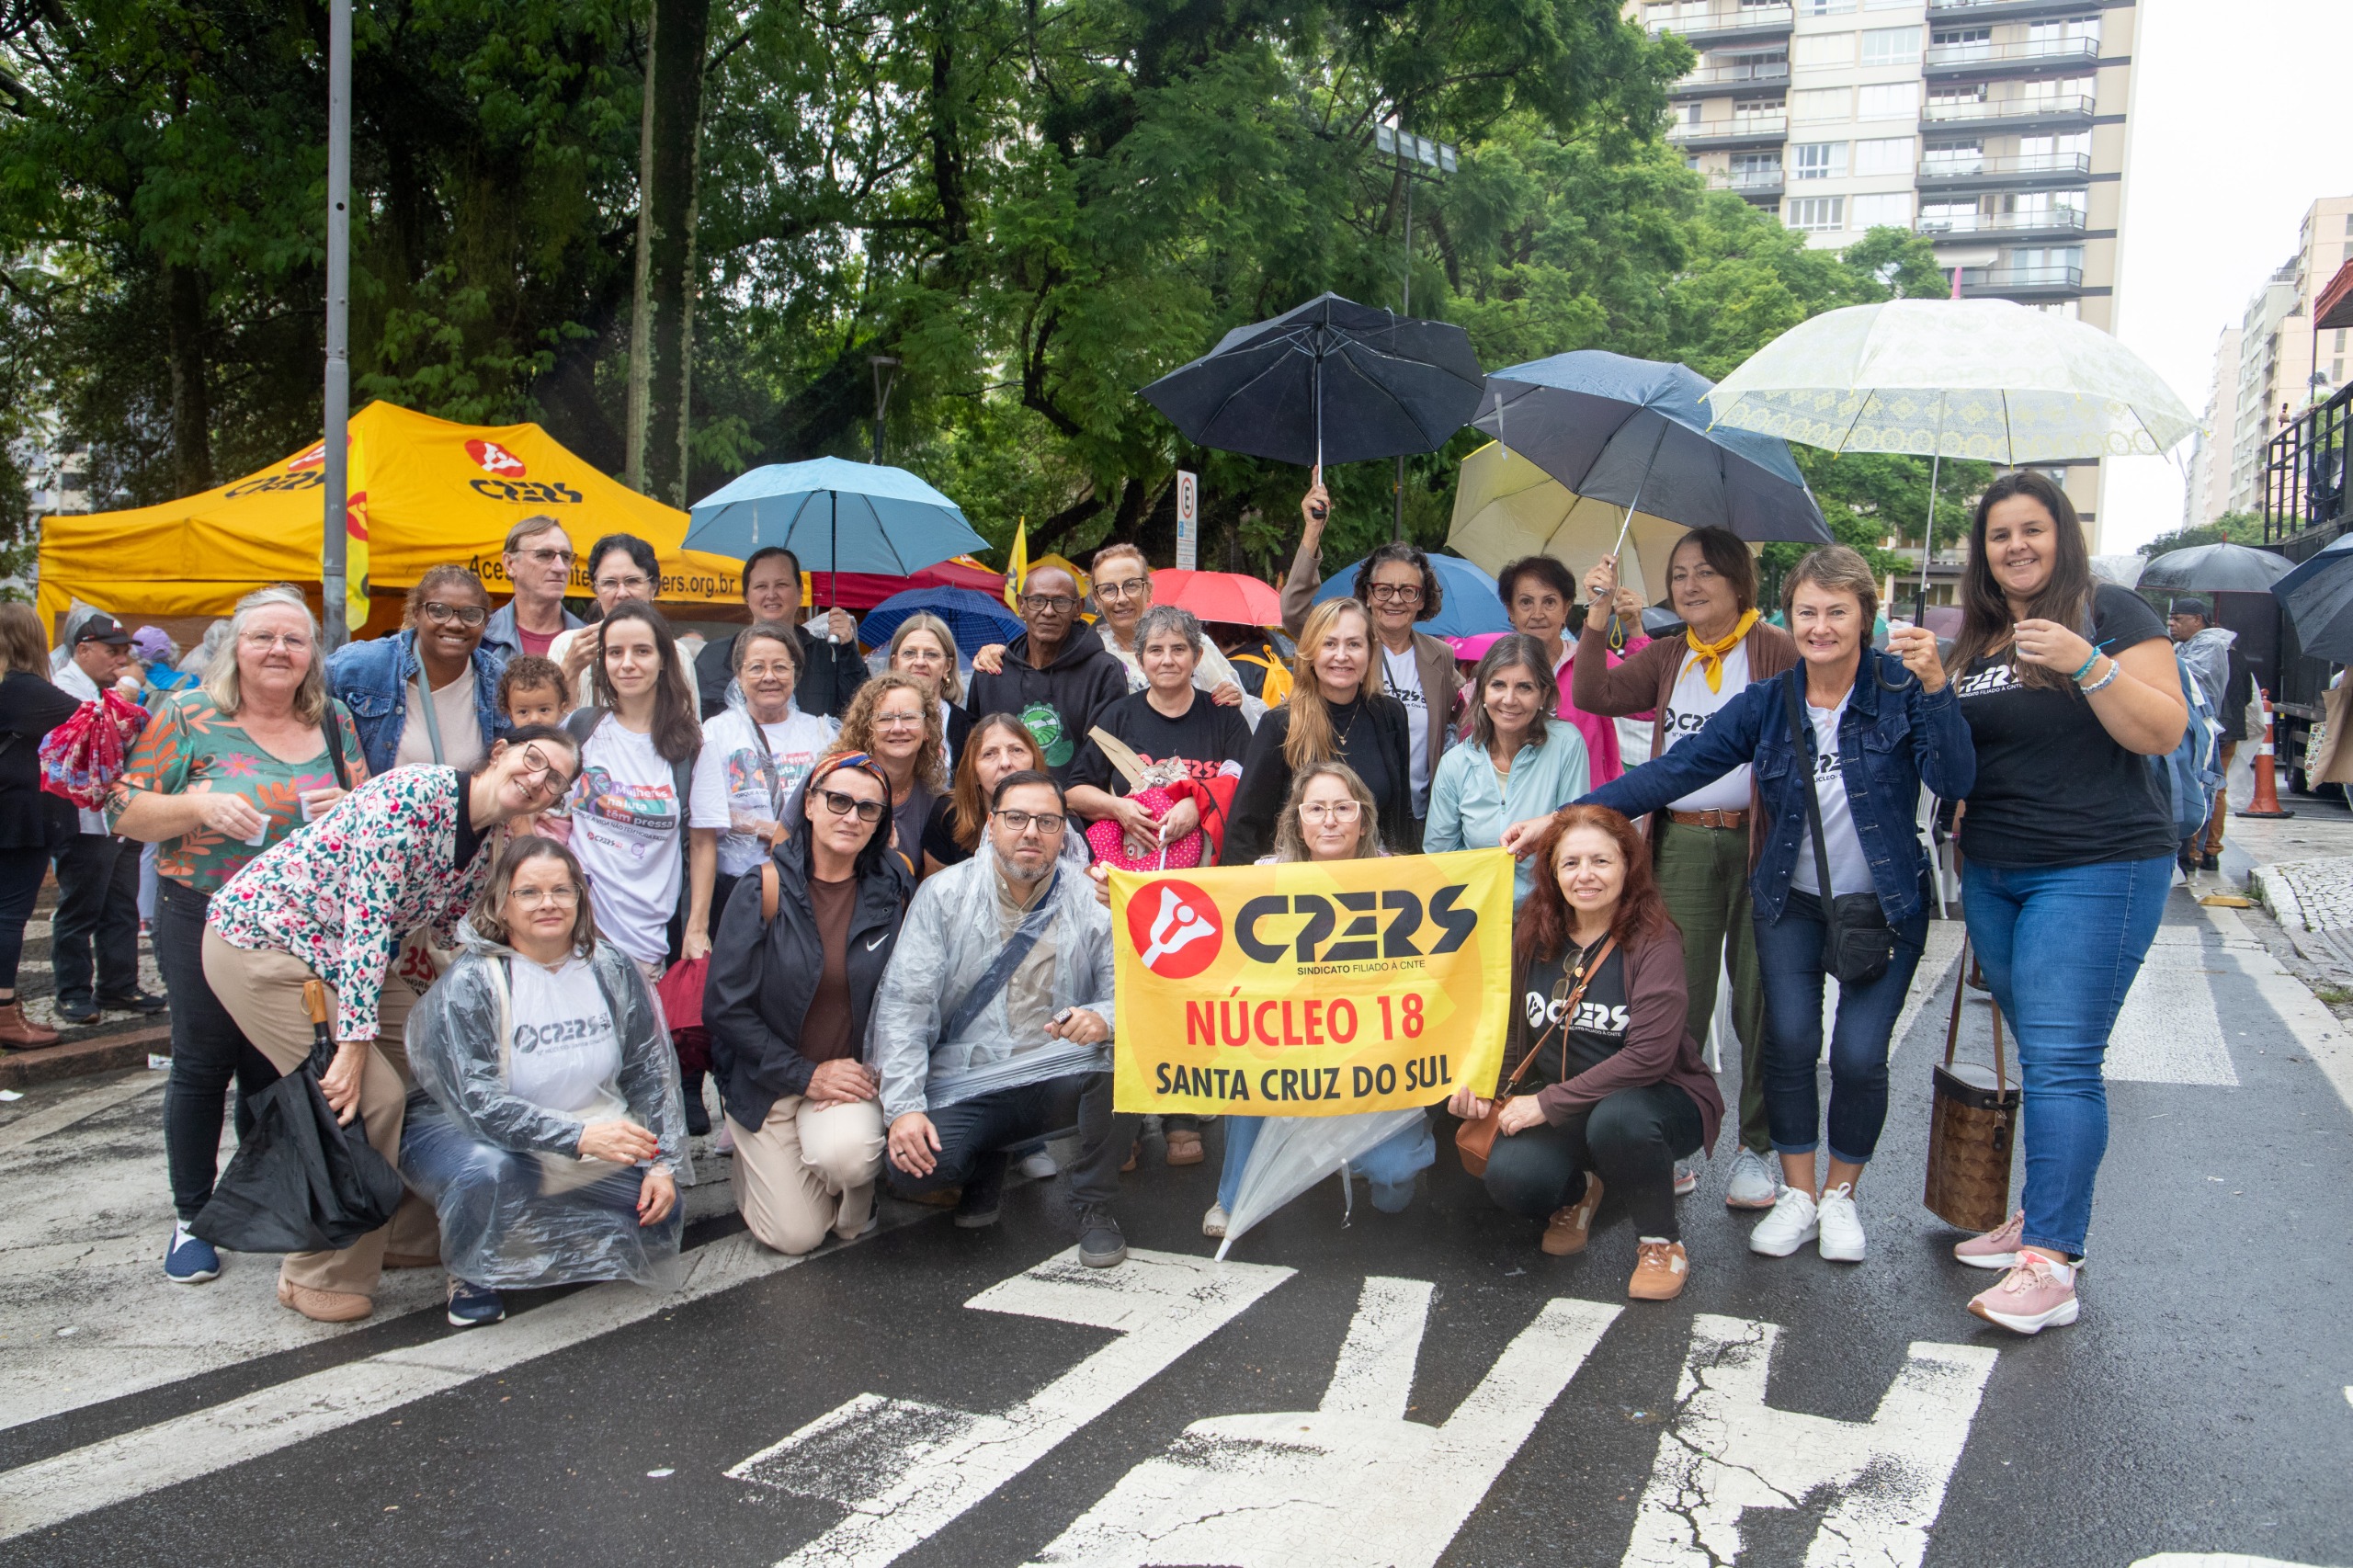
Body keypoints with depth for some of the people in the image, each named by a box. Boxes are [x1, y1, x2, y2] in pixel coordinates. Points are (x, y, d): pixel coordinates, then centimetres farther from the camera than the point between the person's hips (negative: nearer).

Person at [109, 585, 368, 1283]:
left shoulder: (335, 723, 5)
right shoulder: (188, 717, -4)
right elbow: (126, 810, -4)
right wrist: (203, 807, -21)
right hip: (206, 920, -2)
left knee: (277, 1068, 11)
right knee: (202, 1066, 6)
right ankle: (192, 1218, 20)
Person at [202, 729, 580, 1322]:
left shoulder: (490, 843, 3)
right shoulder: (412, 795, -25)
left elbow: (452, 933, 10)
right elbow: (366, 920, -28)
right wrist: (354, 1044, -29)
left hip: (345, 957, 9)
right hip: (258, 938, -9)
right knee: (367, 1096, -14)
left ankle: (406, 1234, 22)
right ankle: (320, 1276, 2)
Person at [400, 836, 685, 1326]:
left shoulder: (611, 969, -4)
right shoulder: (468, 984, -19)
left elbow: (650, 1072, 2)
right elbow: (475, 1102, -27)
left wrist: (662, 1164, -10)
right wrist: (580, 1136, -37)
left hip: (588, 1138, 5)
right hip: (458, 1131, -5)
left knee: (659, 1210, -8)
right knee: (485, 1169, -38)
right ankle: (470, 1277, -6)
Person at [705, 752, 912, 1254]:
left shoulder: (891, 891, -5)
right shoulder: (766, 888, -12)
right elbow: (724, 1008, -10)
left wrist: (871, 1073, -14)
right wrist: (805, 1075, -14)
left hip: (854, 1074, 1)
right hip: (768, 1079, -1)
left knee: (845, 1153, -31)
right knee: (796, 1235, -5)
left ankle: (855, 1207, 6)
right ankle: (756, 1156, 27)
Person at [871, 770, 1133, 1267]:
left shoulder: (1092, 904, 0)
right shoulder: (943, 895, -2)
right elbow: (903, 1004, -6)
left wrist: (1101, 1019, -31)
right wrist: (903, 1108, -16)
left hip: (1055, 1077, 0)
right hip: (962, 1088, 0)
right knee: (911, 1169, -27)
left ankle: (1095, 1207, -7)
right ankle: (986, 1163, 12)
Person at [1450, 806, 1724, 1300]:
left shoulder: (1654, 941, -16)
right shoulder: (1533, 935, 0)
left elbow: (1648, 1055, -24)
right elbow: (1513, 1027, 13)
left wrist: (1547, 1103, -24)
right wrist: (1483, 1083, -6)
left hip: (1661, 1099, -4)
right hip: (1562, 1110, 4)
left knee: (1616, 1117, -39)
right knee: (1508, 1176, -25)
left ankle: (1660, 1240, -9)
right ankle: (1577, 1192, 13)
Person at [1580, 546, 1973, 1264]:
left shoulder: (1901, 689, -10)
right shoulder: (1767, 704, -4)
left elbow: (1955, 782, -22)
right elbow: (1676, 769, -10)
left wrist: (1935, 688, -36)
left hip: (1884, 907, -2)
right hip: (1793, 901, 2)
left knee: (1859, 1056, -7)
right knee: (1789, 1041, -8)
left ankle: (1841, 1194, 18)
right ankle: (1798, 1195, 12)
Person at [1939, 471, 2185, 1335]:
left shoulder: (2110, 613, -3)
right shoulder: (1974, 639, 15)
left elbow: (2164, 732, -12)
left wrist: (2086, 664, -22)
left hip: (2097, 870, -6)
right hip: (1993, 874, 6)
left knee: (2061, 1060, -11)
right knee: (2041, 1056, 11)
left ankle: (2050, 1264, -11)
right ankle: (2047, 1212, 20)